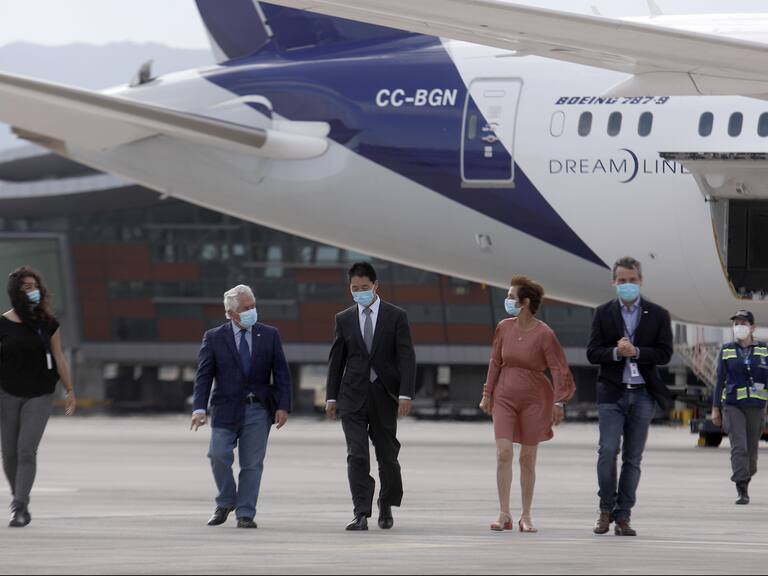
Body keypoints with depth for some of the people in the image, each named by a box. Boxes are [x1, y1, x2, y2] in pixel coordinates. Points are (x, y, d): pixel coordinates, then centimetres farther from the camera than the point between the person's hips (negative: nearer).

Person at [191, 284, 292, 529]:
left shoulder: (269, 335, 6)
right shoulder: (214, 338, 3)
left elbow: (281, 373, 5)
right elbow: (203, 376, -1)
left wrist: (283, 406, -6)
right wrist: (200, 408, -13)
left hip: (258, 410, 1)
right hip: (226, 409, -1)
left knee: (252, 463, 0)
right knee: (219, 456, -12)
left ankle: (245, 514, 5)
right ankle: (225, 503, 10)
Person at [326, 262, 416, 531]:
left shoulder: (396, 317, 0)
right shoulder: (344, 319, 8)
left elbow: (406, 358, -4)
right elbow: (336, 360, 12)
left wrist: (405, 395, -14)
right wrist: (332, 397, 8)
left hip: (384, 395, -1)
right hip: (353, 397, 1)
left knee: (387, 455, 7)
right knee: (357, 456, -10)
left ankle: (386, 507, 27)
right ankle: (361, 514, -12)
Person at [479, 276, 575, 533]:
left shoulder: (544, 334, -13)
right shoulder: (504, 328, 0)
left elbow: (559, 369, -11)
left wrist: (559, 402, -17)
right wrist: (487, 394, 12)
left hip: (534, 399, -3)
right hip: (505, 397, 3)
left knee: (528, 458, 4)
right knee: (503, 453, -11)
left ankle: (526, 516, 15)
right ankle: (504, 515, -10)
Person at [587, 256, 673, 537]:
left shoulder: (658, 315, 6)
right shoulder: (603, 313, 7)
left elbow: (664, 354, -2)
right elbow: (593, 353, 1)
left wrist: (635, 352, -15)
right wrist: (616, 353, -17)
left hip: (643, 394, 1)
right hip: (612, 392, -1)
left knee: (633, 458, 3)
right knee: (607, 451, -11)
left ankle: (623, 516, 7)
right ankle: (606, 509, 3)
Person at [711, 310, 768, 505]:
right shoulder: (727, 351, 7)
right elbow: (720, 380, 9)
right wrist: (716, 408, 6)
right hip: (732, 405, -1)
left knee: (752, 448, 6)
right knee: (738, 447, -14)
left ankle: (746, 480, 29)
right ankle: (742, 491, -17)